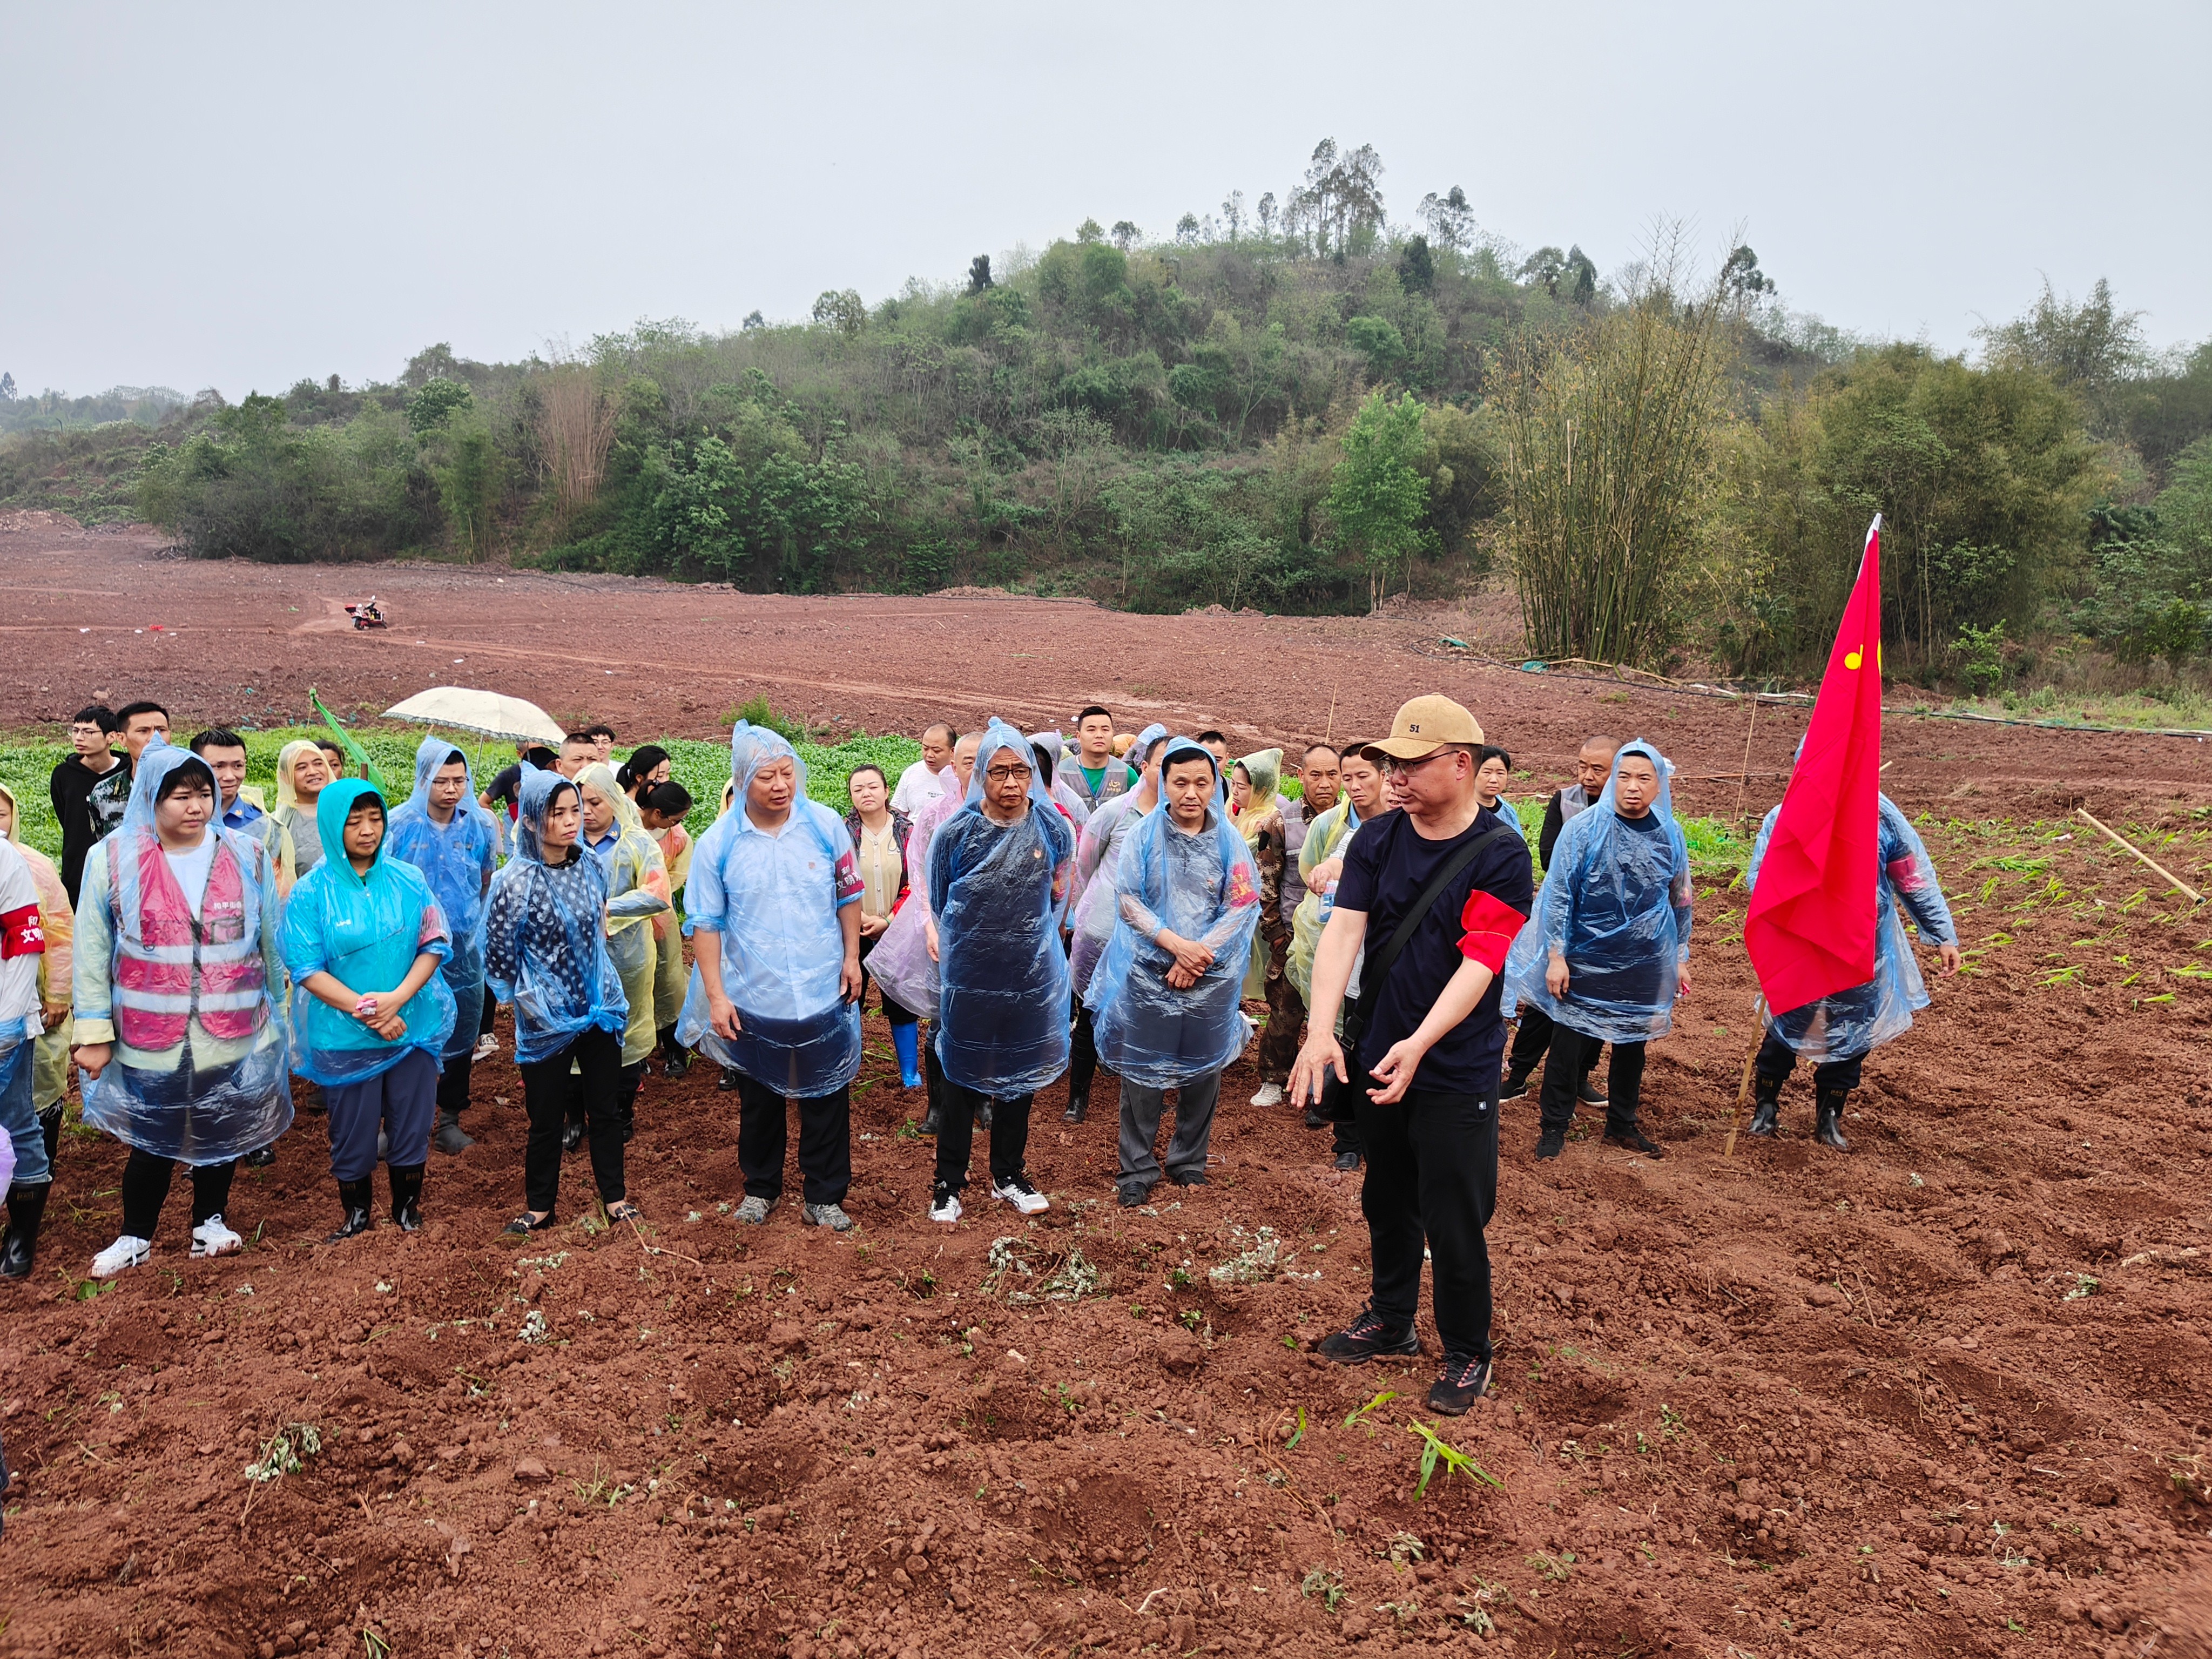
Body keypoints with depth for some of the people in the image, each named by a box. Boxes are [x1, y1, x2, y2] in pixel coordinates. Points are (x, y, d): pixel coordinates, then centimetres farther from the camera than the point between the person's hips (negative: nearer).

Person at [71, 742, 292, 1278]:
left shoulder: (248, 858, -1)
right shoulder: (112, 861, -4)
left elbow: (273, 947, 6)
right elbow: (91, 954, -1)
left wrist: (279, 1019, 9)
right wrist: (94, 1033, -4)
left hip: (234, 1037, 1)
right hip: (149, 1040, -1)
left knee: (222, 1134, 14)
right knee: (153, 1142, 8)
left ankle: (209, 1220, 36)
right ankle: (135, 1237, 29)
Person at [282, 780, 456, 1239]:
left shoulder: (408, 880, 0)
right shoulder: (310, 893, -5)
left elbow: (434, 944, -2)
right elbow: (307, 970, -9)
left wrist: (397, 998, -17)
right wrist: (366, 1011, -18)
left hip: (413, 1026, 2)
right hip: (344, 1037, -1)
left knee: (410, 1124, 11)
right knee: (352, 1132, 11)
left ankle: (408, 1208, 31)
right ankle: (357, 1215, 32)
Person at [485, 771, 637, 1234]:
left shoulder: (590, 866, 0)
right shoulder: (515, 881, -16)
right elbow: (498, 957, -10)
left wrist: (602, 988, 11)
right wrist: (530, 1003, -7)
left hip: (601, 1010, 4)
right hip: (547, 1021, -4)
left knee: (605, 1109, 14)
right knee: (547, 1119, 9)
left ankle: (614, 1195, 29)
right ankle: (539, 1206, 27)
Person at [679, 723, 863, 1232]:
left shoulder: (825, 825, -6)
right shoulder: (718, 843, -9)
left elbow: (849, 895, 6)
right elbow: (704, 923, -4)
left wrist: (851, 957, 3)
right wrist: (716, 996, -8)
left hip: (824, 993, 0)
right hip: (752, 998, 0)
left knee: (827, 1097, 8)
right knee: (759, 1099, 17)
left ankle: (824, 1197, 22)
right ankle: (761, 1188, 36)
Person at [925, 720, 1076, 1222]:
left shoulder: (1054, 828, -6)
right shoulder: (957, 832, -11)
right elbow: (936, 900, 4)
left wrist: (1034, 936, 12)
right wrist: (944, 941, 11)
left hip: (1031, 974, 2)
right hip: (968, 975, -2)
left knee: (1019, 1077, 14)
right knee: (962, 1078, 7)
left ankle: (1009, 1175, 30)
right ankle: (949, 1182, 21)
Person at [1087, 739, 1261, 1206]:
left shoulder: (1229, 841, -2)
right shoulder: (1145, 835, -2)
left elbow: (1240, 906, -4)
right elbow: (1128, 900, -5)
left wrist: (1198, 956, -13)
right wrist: (1175, 943, -15)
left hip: (1210, 976, 1)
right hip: (1148, 973, -1)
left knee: (1203, 1071, 10)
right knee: (1142, 1072, 3)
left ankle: (1189, 1160, 27)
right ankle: (1137, 1169, 15)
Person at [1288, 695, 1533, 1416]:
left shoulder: (1501, 855, -13)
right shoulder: (1377, 838, -1)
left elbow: (1478, 964, -20)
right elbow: (1342, 931, -11)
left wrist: (1418, 1044, -32)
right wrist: (1320, 1031, -24)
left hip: (1456, 1070, -5)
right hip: (1376, 1057, 5)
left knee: (1454, 1222, 3)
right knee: (1387, 1201, 20)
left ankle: (1467, 1354, 24)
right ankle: (1391, 1319, 40)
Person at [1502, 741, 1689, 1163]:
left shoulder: (1671, 836, 1)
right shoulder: (1584, 829, -11)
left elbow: (1680, 902, 12)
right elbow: (1558, 895, -9)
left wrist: (1681, 958, 13)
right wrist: (1555, 956, -12)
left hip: (1644, 968, 4)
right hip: (1585, 964, -3)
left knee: (1632, 1044, 14)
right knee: (1569, 1044, 2)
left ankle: (1622, 1125, 30)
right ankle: (1554, 1127, 16)